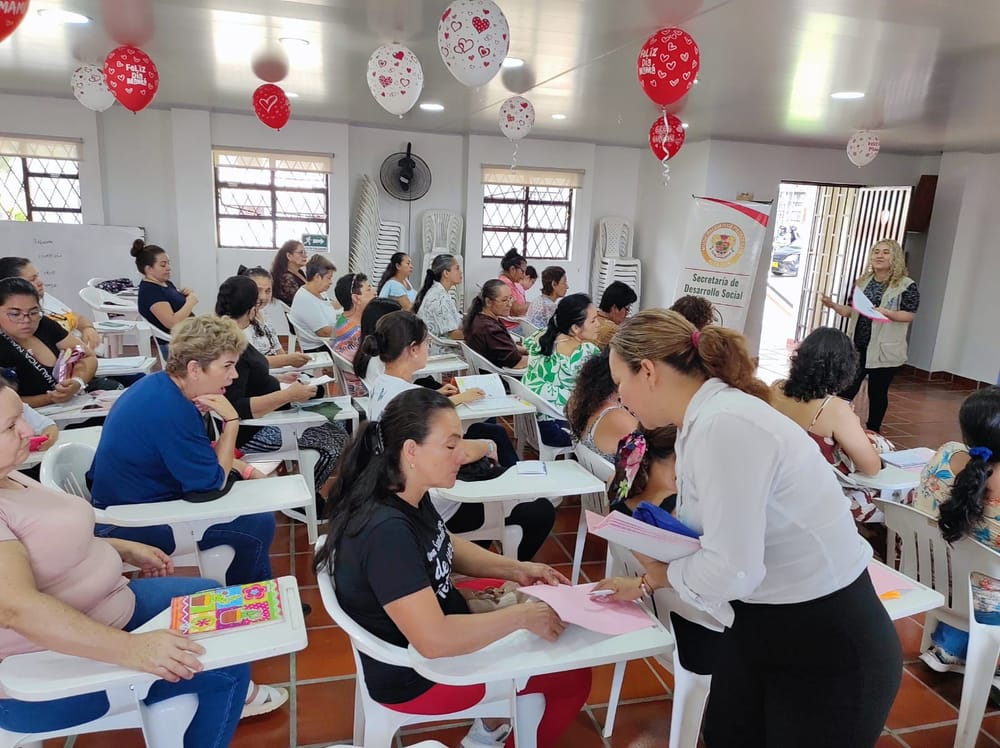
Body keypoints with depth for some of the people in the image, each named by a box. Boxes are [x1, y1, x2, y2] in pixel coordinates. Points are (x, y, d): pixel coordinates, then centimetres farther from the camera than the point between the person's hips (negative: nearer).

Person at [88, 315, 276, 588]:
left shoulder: (159, 384, -1)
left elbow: (200, 454, 12)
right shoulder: (172, 411, -31)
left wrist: (243, 469, 1)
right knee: (258, 525, -9)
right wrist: (231, 421, -20)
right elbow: (213, 484, -21)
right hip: (132, 525, -10)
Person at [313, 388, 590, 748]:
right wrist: (523, 615, -25)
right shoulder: (386, 531, -35)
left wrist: (516, 569, -1)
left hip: (442, 614, 8)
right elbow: (436, 640, -36)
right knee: (573, 676, 1)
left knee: (557, 601, 18)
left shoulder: (408, 496, -8)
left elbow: (446, 548, 10)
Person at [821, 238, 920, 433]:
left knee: (877, 393, 7)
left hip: (884, 350, -4)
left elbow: (909, 315, -11)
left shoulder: (906, 286, -6)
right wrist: (833, 305, -4)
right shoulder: (863, 282, 10)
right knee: (846, 389, 3)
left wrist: (886, 313, -28)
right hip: (857, 347, 4)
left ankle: (872, 432, 20)